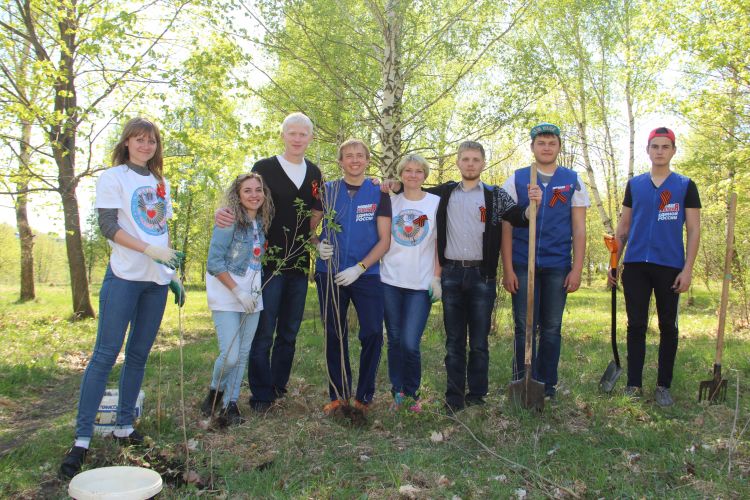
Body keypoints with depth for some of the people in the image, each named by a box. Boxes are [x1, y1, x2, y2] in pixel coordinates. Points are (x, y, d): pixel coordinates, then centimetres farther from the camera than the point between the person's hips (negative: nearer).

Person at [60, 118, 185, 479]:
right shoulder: (113, 177, -1)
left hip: (157, 280, 6)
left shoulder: (161, 183, 16)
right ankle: (81, 439, 0)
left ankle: (124, 427, 19)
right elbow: (108, 226, -10)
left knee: (139, 354, 9)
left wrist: (174, 274, 15)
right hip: (124, 277, -5)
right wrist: (149, 250, -21)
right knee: (105, 354, -7)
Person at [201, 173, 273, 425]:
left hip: (252, 297, 6)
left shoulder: (262, 222, 7)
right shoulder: (229, 221, -11)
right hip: (226, 297, -6)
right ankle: (215, 390, 18)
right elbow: (214, 262, -14)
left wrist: (253, 291, 2)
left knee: (243, 354, 7)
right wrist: (238, 292, -15)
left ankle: (230, 404, 20)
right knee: (230, 355, -10)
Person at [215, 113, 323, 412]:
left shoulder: (314, 173, 11)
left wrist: (308, 239, -1)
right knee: (263, 331, -2)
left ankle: (279, 387, 24)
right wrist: (224, 213, -24)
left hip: (299, 262, 5)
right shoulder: (264, 168, -1)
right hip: (268, 260, -4)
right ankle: (261, 395, 9)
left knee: (289, 332, 11)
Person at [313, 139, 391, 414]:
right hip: (330, 273, 1)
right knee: (334, 335, 7)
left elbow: (384, 240, -3)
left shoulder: (379, 194, 2)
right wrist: (318, 245, -13)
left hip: (367, 275, -1)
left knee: (373, 334, -6)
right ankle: (338, 394, 20)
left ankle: (364, 396, 10)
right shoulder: (327, 190, 5)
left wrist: (359, 268, -13)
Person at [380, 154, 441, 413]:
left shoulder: (436, 203, 4)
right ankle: (398, 392, 21)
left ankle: (412, 393, 12)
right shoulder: (390, 202, 10)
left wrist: (437, 278, -3)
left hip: (421, 284, -2)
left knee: (410, 343, -8)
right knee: (395, 340, 7)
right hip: (390, 281, 2)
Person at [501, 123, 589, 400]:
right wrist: (507, 269, -6)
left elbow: (579, 229, 5)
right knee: (525, 328, 2)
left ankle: (547, 385, 19)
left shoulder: (572, 181, 8)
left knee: (552, 328, 7)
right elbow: (507, 227, 1)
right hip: (523, 265, -1)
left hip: (557, 267, 1)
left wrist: (577, 269, -3)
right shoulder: (516, 180, 5)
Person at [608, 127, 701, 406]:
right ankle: (634, 384, 12)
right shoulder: (634, 185, 10)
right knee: (636, 326, 4)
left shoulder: (685, 186, 4)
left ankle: (664, 386, 16)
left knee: (667, 327, 6)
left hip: (670, 267, -1)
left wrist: (687, 269, -8)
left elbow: (693, 230, 1)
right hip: (635, 266, 2)